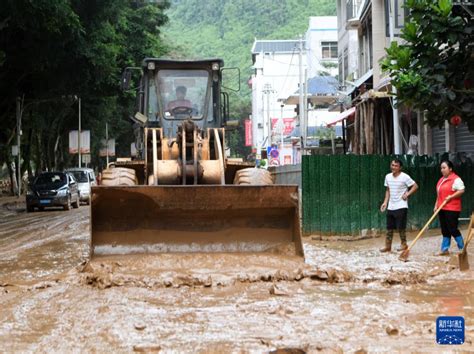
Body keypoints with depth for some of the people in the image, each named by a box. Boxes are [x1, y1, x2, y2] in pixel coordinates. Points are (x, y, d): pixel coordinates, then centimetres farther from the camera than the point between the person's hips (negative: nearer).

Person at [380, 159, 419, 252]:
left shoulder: (405, 177, -10)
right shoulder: (388, 177, 8)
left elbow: (415, 186, -7)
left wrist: (407, 194, -16)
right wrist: (385, 202, 9)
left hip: (401, 206, -6)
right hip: (390, 207, 6)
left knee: (401, 227, -2)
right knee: (389, 228, 7)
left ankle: (403, 244, 12)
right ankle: (388, 246, 13)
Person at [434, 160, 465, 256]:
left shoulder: (456, 179, -10)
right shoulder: (441, 180, 17)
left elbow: (462, 190, -19)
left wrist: (451, 197, -21)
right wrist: (436, 205, 15)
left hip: (452, 209, -8)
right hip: (442, 208, 8)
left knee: (453, 229, -7)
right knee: (445, 230, 9)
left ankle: (462, 248, 5)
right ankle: (445, 249, 12)